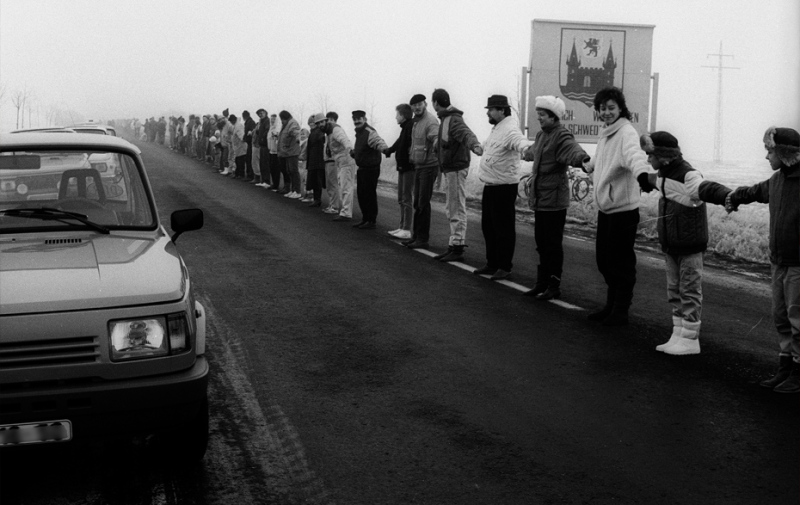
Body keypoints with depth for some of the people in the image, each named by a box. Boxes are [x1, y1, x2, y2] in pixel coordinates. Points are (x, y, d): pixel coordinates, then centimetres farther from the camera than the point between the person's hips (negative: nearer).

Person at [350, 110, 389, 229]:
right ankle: (365, 219, 25)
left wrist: (384, 149, -48)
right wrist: (353, 152, 12)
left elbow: (378, 142, -32)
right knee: (361, 194, 15)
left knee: (369, 194, -5)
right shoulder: (359, 133, 15)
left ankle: (371, 221, 3)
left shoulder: (370, 132, -16)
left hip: (371, 169, -10)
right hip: (362, 169, 10)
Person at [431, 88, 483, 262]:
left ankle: (458, 249, -2)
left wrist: (474, 145, -54)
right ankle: (453, 246, 23)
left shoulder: (454, 120, -16)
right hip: (449, 169, 10)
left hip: (456, 169, -10)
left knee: (457, 210, -6)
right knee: (451, 209, 15)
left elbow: (467, 133, -34)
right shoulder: (445, 119, 14)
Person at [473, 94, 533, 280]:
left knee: (503, 228, -1)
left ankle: (504, 267, 8)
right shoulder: (497, 128, 13)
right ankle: (492, 263, 28)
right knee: (488, 225, 17)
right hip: (490, 186, 10)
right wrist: (480, 146, 49)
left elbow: (520, 142, -39)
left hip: (504, 187, -10)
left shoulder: (510, 130, -19)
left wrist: (527, 149, -59)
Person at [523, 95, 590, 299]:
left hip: (554, 200, -9)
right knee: (541, 242, 15)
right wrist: (534, 175, 42)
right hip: (539, 198, 9)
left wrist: (584, 160, -54)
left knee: (553, 244, -1)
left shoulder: (561, 136, -14)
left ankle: (554, 286, 8)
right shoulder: (541, 135, 14)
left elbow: (573, 150, -35)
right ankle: (542, 283, 25)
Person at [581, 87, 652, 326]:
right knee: (603, 259, 15)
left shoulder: (626, 133, -15)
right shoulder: (605, 134, 13)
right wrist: (587, 165, 54)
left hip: (623, 208, -9)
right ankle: (611, 305, 30)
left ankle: (621, 311, 12)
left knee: (621, 262, 0)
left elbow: (634, 155, -37)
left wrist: (642, 174, -57)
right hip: (604, 207, 9)